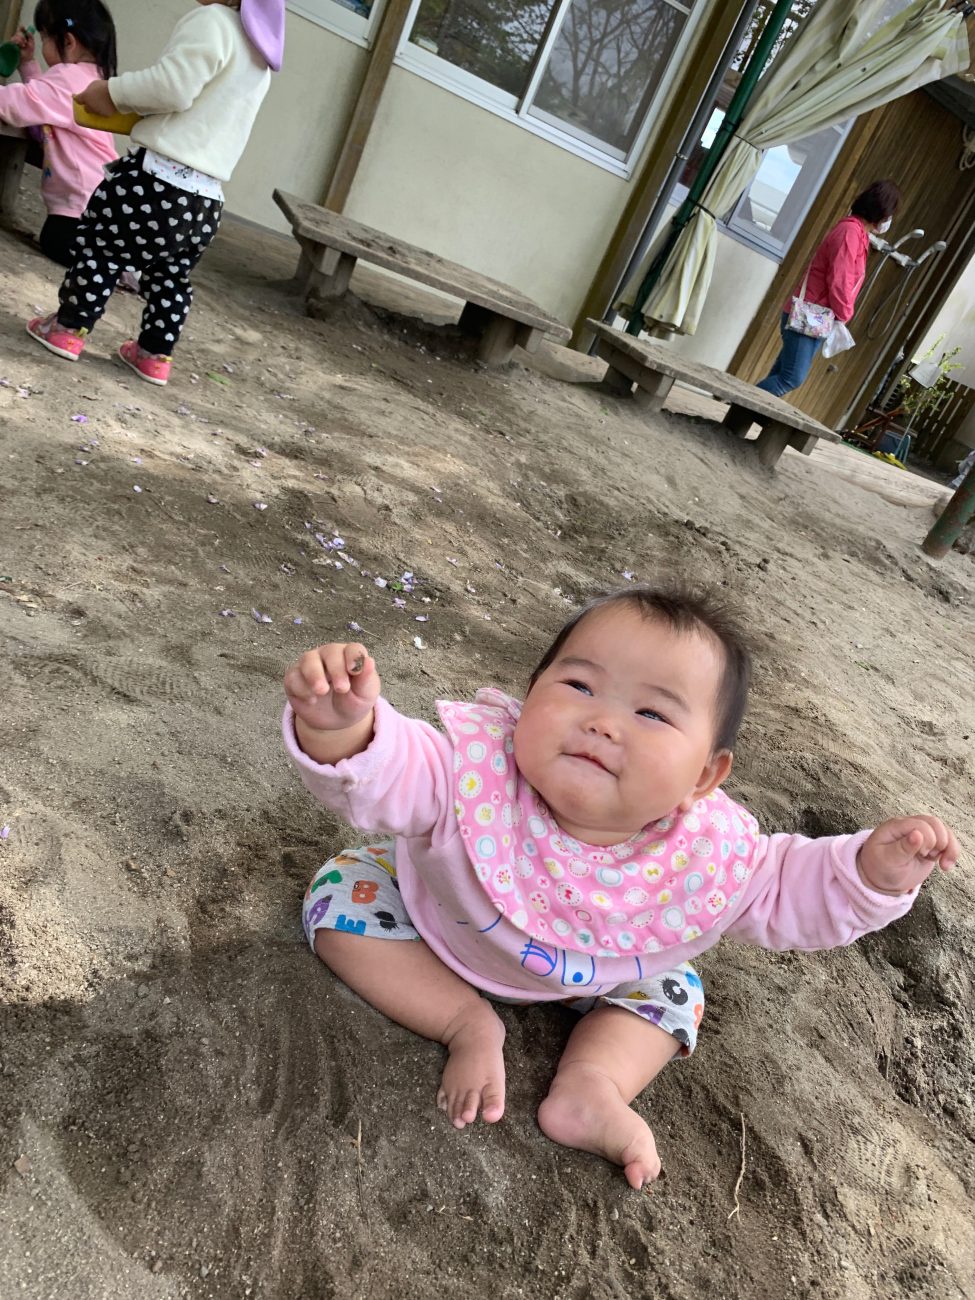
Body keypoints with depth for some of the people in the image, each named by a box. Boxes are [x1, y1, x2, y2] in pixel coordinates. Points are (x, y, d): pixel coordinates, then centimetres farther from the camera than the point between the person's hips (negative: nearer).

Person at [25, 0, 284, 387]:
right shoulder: (260, 53, 18)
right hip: (206, 199, 8)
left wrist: (112, 92, -5)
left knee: (99, 244, 8)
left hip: (158, 180, -8)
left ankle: (69, 328, 14)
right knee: (172, 276, 18)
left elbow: (173, 86, -20)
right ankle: (156, 355, 22)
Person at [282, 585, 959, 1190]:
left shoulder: (713, 853, -30)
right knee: (342, 893, -14)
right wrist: (340, 728, -66)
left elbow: (783, 894, -14)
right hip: (438, 914, -1)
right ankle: (469, 1025, -13)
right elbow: (381, 774, -43)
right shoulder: (478, 766, -40)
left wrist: (872, 871, -31)